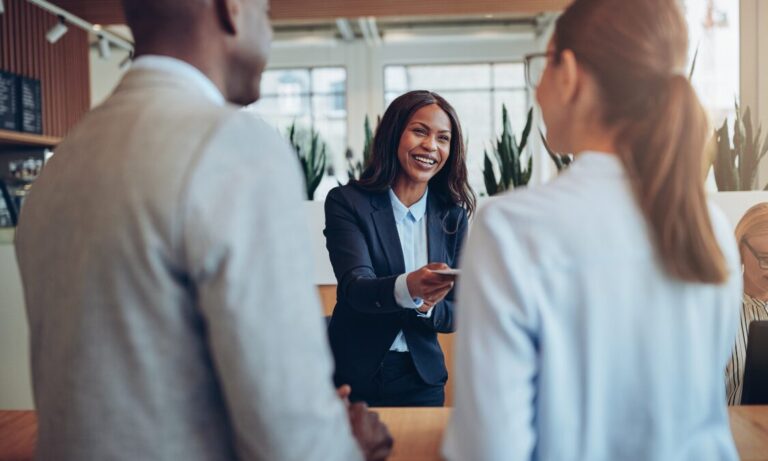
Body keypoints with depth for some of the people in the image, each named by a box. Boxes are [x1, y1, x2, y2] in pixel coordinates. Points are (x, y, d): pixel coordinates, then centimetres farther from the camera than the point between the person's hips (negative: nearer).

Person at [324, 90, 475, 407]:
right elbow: (355, 287, -23)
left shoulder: (453, 216, 0)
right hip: (354, 379, -3)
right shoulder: (346, 202, -10)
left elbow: (457, 313, 1)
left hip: (422, 379, 3)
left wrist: (428, 307, -21)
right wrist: (407, 288, -43)